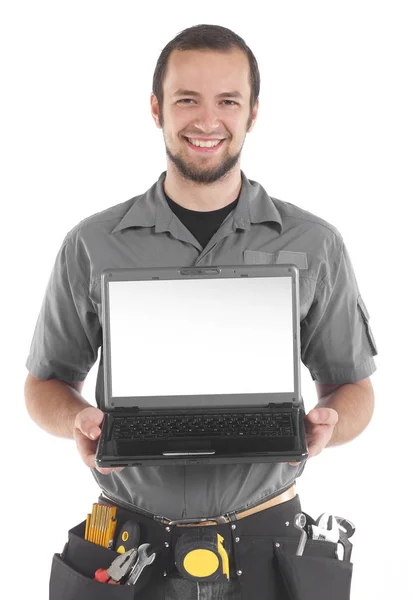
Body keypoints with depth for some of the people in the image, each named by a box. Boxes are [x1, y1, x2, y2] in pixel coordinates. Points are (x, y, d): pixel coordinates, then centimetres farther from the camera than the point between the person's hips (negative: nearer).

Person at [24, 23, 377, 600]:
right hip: (131, 541, 0)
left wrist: (326, 424, -15)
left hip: (265, 530, 0)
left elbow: (353, 385, 7)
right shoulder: (92, 245, 0)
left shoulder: (313, 245, 0)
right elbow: (46, 382, 8)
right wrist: (79, 419, -14)